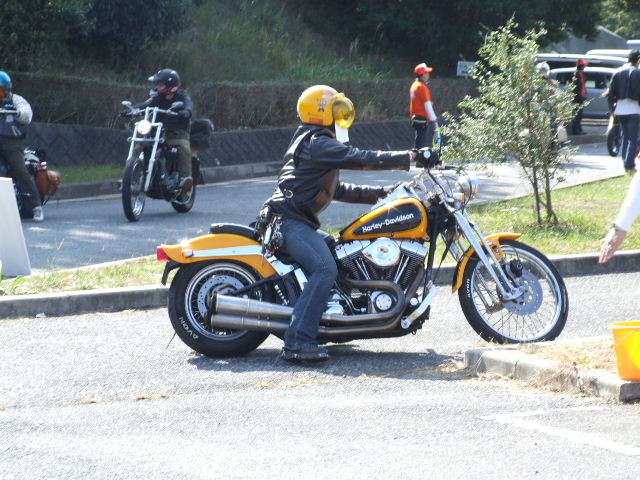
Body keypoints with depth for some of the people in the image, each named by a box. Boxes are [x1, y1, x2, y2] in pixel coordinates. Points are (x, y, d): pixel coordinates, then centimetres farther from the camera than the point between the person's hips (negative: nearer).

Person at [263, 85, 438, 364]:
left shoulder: (319, 144, 26)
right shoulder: (317, 143, -9)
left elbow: (339, 190, 30)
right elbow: (361, 159, -19)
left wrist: (381, 194, 23)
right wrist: (411, 157, -17)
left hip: (299, 221, 11)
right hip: (288, 220, -11)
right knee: (325, 269, -29)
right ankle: (297, 343, -37)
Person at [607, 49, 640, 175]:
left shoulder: (618, 73, 7)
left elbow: (611, 92, 7)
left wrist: (611, 108, 14)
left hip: (620, 109, 6)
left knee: (625, 137, 17)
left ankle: (626, 164, 19)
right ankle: (629, 166, -11)